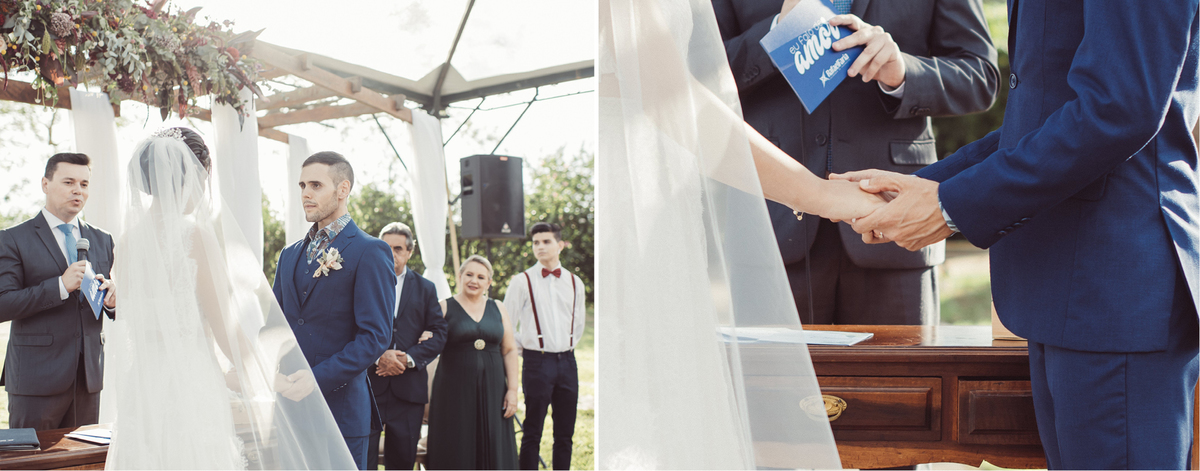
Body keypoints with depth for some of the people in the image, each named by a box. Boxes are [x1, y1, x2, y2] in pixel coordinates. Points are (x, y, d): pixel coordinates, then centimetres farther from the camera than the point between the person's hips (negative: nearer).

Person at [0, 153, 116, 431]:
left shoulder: (102, 240, 14)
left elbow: (115, 309, 16)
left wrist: (113, 301, -8)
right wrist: (61, 286, -20)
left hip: (89, 376, 4)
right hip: (36, 377, -4)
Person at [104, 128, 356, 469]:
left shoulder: (128, 240, 6)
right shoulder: (194, 234, -12)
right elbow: (225, 329, -9)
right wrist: (273, 380, 6)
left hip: (139, 387, 7)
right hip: (191, 391, -7)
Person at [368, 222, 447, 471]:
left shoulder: (425, 288, 11)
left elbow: (439, 334, 4)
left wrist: (408, 359, -10)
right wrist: (378, 356, -16)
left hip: (408, 388, 2)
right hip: (368, 385, -2)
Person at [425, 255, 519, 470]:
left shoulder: (498, 309, 10)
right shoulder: (444, 308, 2)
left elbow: (510, 351, 8)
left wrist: (512, 389, 0)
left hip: (492, 390, 3)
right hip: (455, 391, -2)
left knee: (491, 450, 4)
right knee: (455, 452, 0)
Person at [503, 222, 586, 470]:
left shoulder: (574, 282, 9)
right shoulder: (522, 281, -2)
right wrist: (522, 349, 3)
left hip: (567, 361, 4)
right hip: (537, 362, -4)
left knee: (565, 433, 8)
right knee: (532, 433, -1)